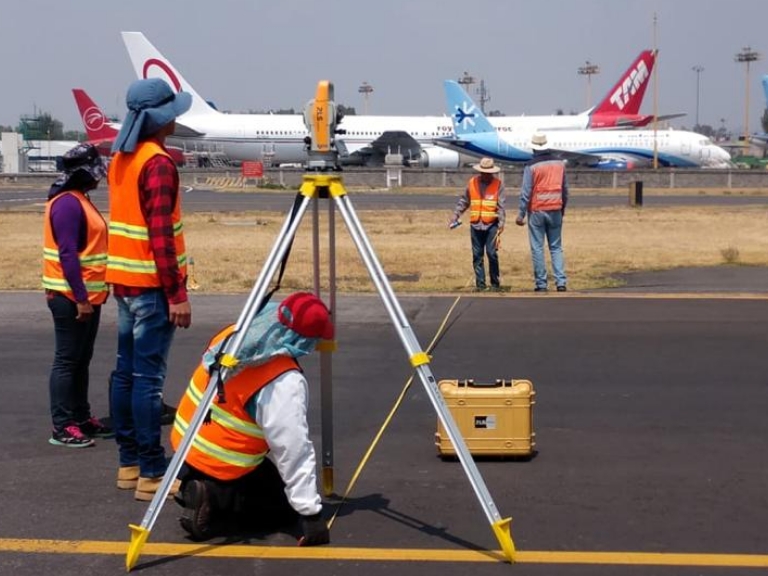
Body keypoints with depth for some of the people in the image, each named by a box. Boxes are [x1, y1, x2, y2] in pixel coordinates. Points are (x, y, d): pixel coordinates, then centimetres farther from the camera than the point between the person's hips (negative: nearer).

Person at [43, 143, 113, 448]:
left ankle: (82, 417, 23)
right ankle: (62, 427, -1)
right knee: (67, 361, -5)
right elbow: (67, 254, -22)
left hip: (88, 296, 10)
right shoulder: (67, 203, -17)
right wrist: (80, 298, -23)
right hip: (72, 298, -10)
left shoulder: (79, 200, 15)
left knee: (82, 360, 15)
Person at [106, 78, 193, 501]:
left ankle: (129, 463, 18)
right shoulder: (158, 162, -15)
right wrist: (177, 293, -19)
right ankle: (151, 473, -3)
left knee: (126, 370, 10)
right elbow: (159, 234, -21)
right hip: (151, 284, -9)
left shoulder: (121, 158, 12)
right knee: (148, 376, -7)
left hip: (125, 279, 9)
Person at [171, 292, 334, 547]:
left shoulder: (232, 335, -3)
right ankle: (215, 505, -7)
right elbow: (295, 451, -26)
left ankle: (203, 490, 7)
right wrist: (311, 513, -22)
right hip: (222, 471, -8)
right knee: (287, 504, 11)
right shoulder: (284, 382, -26)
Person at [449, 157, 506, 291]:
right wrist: (455, 216, 9)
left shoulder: (498, 184, 0)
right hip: (476, 225, 3)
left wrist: (501, 223, -14)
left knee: (492, 253, -8)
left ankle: (495, 283, 5)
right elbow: (463, 201, 14)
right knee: (477, 255, 5)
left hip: (492, 225, -3)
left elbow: (501, 206, -5)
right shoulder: (472, 183, 7)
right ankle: (480, 283, 11)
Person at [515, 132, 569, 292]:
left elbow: (526, 192, -11)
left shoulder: (531, 166, -10)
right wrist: (563, 209, 20)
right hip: (555, 211, 4)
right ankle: (561, 281, 0)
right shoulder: (559, 163, 4)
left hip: (537, 211, -4)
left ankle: (541, 283, 3)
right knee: (556, 247, 10)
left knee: (537, 248, 3)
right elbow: (565, 189, 9)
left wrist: (521, 214, -6)